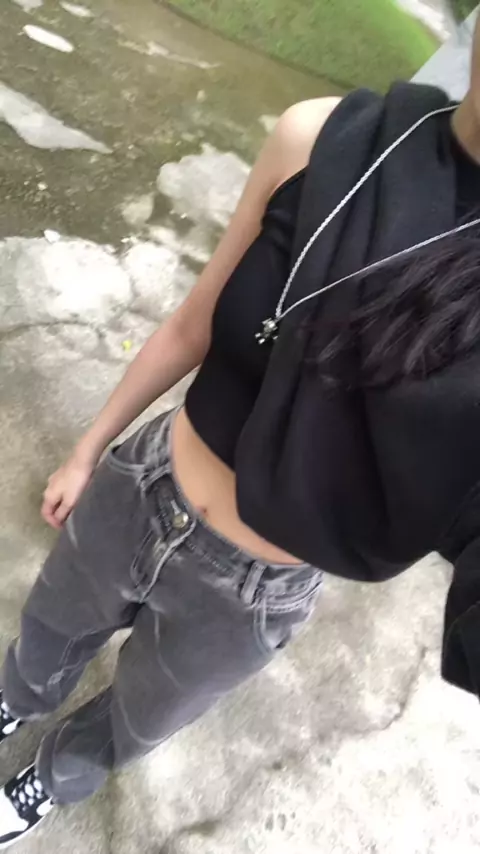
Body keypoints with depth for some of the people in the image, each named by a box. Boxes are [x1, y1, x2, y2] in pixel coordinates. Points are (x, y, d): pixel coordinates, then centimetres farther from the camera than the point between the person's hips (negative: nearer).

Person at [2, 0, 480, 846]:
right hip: (140, 494, 2)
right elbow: (195, 326, -4)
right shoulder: (323, 139, -18)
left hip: (247, 597, -1)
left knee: (128, 725, 31)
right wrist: (87, 451, 8)